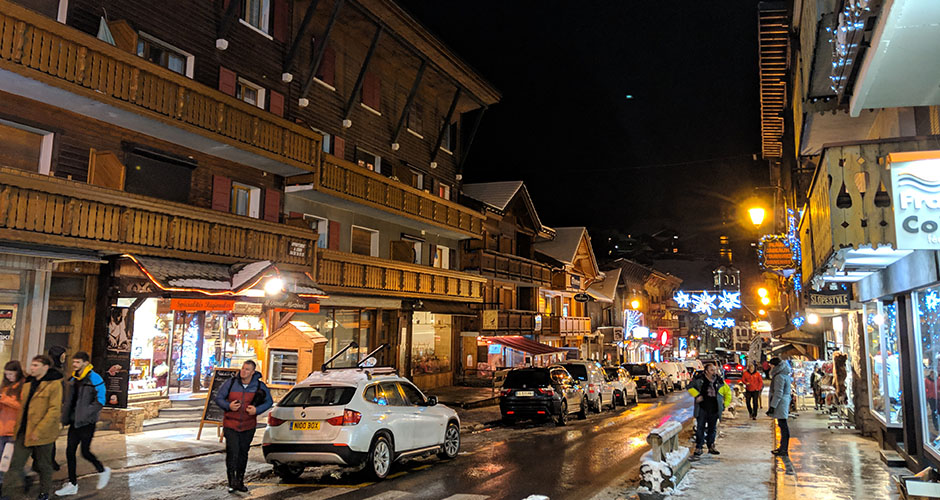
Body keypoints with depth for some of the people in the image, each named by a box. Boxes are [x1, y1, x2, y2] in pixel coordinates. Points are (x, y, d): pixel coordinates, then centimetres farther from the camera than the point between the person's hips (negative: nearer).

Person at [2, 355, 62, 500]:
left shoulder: (54, 384, -14)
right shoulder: (28, 383, 10)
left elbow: (54, 411, -18)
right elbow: (23, 407, 20)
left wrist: (38, 431, -21)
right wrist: (18, 425, 13)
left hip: (42, 434, -6)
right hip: (24, 432, 6)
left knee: (44, 465, 10)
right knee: (15, 463, 2)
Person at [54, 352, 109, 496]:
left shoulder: (94, 379, -14)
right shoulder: (73, 380, 10)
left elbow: (100, 402, -17)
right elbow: (69, 400, 20)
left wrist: (83, 415, -20)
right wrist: (65, 416, 10)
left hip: (87, 423, -7)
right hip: (74, 423, 7)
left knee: (85, 452, -3)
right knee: (70, 451, 7)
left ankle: (103, 471, 22)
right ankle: (72, 484, 16)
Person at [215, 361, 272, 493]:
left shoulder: (259, 386, -2)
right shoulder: (230, 383, -4)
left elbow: (269, 401, 7)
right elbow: (218, 398, 3)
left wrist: (257, 410, -11)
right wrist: (228, 406, -17)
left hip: (248, 426, 2)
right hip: (230, 425, -2)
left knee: (243, 453, 11)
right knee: (232, 452, -12)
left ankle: (239, 481, 25)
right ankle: (232, 482, 1)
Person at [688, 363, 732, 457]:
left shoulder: (719, 382, 4)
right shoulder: (700, 379, -6)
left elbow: (728, 392, 17)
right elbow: (690, 387, 1)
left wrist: (725, 404, 11)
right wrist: (697, 395, -11)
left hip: (714, 410, 3)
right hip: (702, 409, -3)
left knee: (712, 429, 12)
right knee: (700, 428, -2)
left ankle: (711, 446, 24)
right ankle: (698, 448, 4)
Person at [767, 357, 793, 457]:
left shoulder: (779, 376, -18)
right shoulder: (786, 375, 14)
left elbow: (778, 393, -21)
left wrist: (772, 406, -19)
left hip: (780, 403, -10)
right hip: (785, 402, 10)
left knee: (783, 426, -6)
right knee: (783, 425, 16)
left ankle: (784, 450, -3)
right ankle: (783, 447, 24)